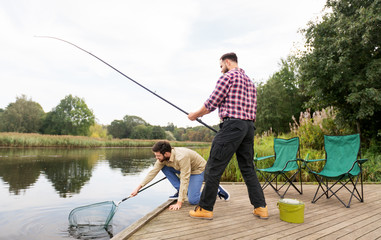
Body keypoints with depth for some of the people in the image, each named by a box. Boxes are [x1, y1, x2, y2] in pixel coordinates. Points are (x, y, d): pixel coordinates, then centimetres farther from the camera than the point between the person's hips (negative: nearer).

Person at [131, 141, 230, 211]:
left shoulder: (181, 157, -38)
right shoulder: (162, 158, -15)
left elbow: (184, 180, -37)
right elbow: (153, 172, -8)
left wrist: (179, 203, -36)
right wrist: (139, 187, -10)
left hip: (199, 169, -7)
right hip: (184, 169, 8)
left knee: (192, 200, -20)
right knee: (164, 167, -11)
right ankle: (180, 191, -3)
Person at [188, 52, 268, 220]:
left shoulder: (228, 76, -2)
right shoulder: (249, 81, 23)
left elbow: (212, 102, -6)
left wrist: (195, 115, 10)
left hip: (232, 125, -9)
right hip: (249, 127, 9)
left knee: (214, 167, -3)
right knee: (248, 168, 14)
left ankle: (205, 209, 4)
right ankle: (261, 207, 15)